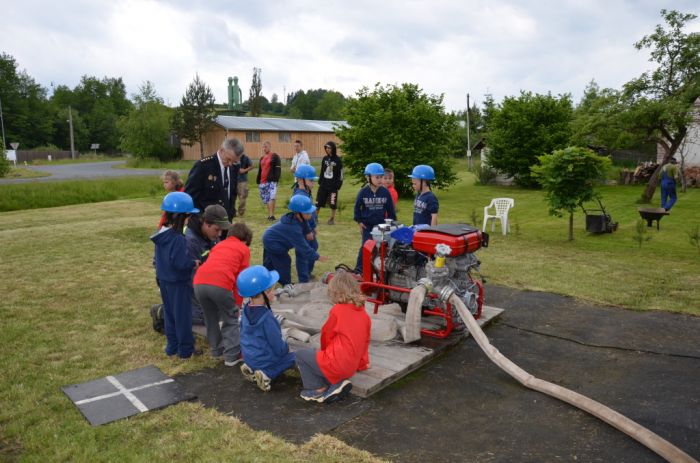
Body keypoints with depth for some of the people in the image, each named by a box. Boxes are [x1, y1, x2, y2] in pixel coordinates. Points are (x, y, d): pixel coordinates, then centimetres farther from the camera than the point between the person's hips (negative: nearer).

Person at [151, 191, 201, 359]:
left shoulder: (161, 234, 2)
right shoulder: (177, 238, -26)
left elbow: (159, 259, 11)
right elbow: (181, 263, -27)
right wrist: (194, 263, -11)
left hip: (164, 281, 8)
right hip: (178, 283, -8)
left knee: (169, 314, 18)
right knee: (182, 315, 4)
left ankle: (172, 346, 29)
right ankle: (185, 349, 15)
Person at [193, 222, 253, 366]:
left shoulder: (219, 245, 34)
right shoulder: (244, 249, 20)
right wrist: (237, 304, 20)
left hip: (199, 282, 5)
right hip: (220, 283, -5)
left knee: (211, 318, 25)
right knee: (231, 318, 15)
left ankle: (217, 350, 37)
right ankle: (232, 356, 15)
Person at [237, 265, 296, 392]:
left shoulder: (246, 310, -5)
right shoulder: (267, 318, -28)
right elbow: (279, 348, -20)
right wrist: (286, 348, 1)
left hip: (249, 357, 7)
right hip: (264, 359, -7)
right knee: (295, 357, 11)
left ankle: (251, 368, 9)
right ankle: (267, 374, -7)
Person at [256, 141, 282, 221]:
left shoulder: (274, 156, -1)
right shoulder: (262, 158, 19)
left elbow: (278, 169, -8)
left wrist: (275, 179, -17)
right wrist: (258, 182, 22)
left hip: (271, 181, -7)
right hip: (263, 182, 7)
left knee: (271, 198, -19)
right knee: (266, 199, 9)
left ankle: (271, 215, -21)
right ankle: (270, 215, 18)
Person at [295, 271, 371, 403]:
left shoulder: (337, 310, -11)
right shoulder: (364, 314, 7)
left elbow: (326, 335, 1)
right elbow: (365, 341, 17)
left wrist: (325, 352, 21)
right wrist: (362, 363, 30)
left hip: (335, 365, -7)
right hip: (350, 368, 7)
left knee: (300, 354, 12)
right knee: (316, 356, 28)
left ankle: (317, 389, 9)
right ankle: (338, 383, 8)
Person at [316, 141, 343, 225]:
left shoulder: (338, 160, -6)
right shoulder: (325, 158, 8)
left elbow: (340, 173, -5)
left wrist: (339, 184, -10)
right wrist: (320, 181, 10)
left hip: (333, 185, -4)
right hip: (324, 183, 4)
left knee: (333, 203, 4)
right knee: (318, 202, 3)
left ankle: (332, 219, 17)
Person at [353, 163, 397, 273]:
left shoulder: (385, 192, -6)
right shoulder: (363, 192, -9)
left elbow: (390, 208, 3)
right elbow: (357, 207, 2)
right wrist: (359, 221, 1)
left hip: (381, 225, 2)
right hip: (367, 225, -2)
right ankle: (359, 268, 9)